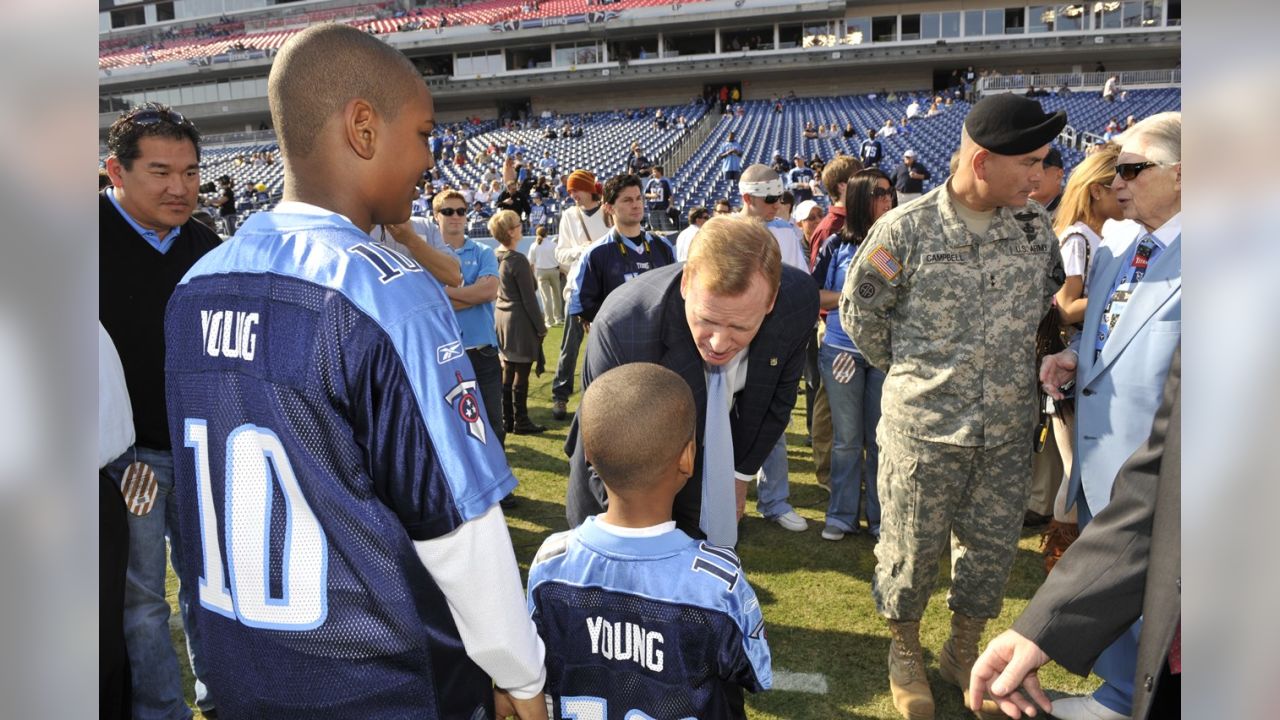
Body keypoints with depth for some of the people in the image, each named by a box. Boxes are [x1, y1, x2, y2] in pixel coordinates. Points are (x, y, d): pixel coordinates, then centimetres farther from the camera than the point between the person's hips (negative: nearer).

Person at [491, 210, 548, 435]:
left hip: (501, 318, 8)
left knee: (507, 372, 15)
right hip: (520, 323, -8)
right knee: (521, 375, 1)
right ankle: (521, 422, 9)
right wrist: (541, 327, -7)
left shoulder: (495, 257, 5)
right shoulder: (518, 260, -18)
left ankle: (506, 420, 22)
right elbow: (529, 299, -15)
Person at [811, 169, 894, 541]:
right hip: (842, 352, 0)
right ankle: (842, 515, 21)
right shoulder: (836, 244, 1)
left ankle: (880, 516, 21)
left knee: (880, 438, 7)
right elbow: (813, 294, 0)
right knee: (846, 439, 9)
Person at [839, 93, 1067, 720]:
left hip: (1008, 430, 4)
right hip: (924, 427, -4)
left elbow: (1048, 303, 17)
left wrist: (1016, 366, 10)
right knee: (912, 548, 10)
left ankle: (963, 654, 39)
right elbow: (859, 310, -2)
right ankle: (904, 650, 35)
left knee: (992, 548, 15)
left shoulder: (1034, 227, 2)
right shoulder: (908, 228, -12)